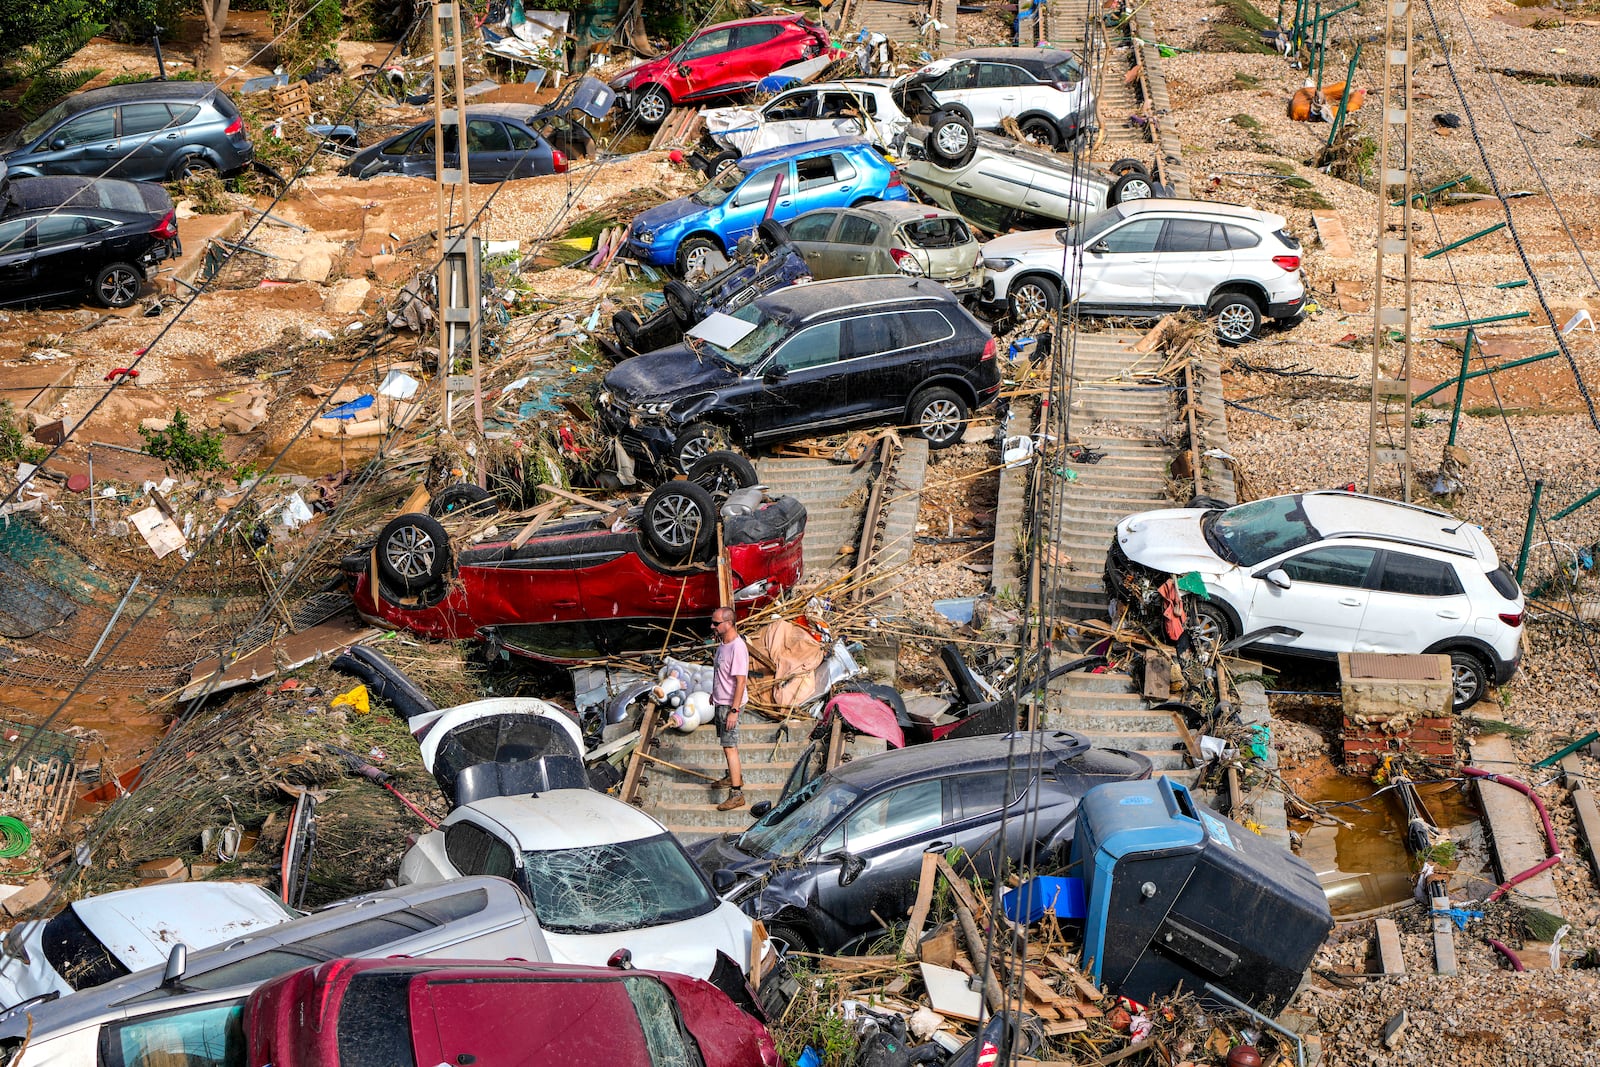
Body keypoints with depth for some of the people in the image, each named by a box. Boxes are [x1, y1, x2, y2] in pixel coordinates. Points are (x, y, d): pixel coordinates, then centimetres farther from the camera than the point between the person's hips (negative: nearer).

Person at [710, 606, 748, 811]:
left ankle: (737, 793, -10)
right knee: (726, 742, 23)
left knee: (729, 747, -10)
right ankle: (733, 776, 41)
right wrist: (714, 693, 29)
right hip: (720, 702, 10)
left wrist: (734, 710, -26)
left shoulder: (737, 648, -25)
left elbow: (741, 682, -25)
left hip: (730, 704, -10)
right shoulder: (722, 643, 5)